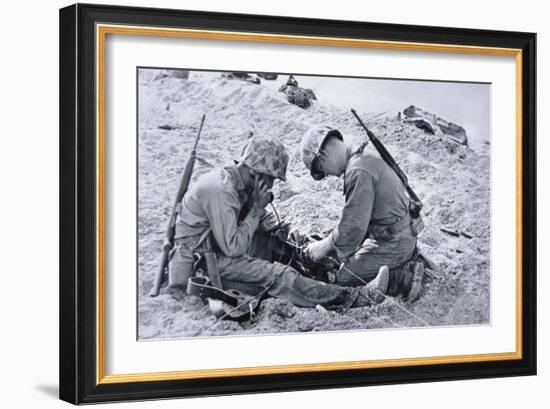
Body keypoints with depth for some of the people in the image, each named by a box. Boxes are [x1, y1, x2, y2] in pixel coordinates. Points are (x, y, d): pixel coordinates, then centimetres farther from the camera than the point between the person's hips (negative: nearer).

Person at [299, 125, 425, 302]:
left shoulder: (359, 171, -23)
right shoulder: (366, 156, 10)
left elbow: (354, 225, -24)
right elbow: (358, 217, 14)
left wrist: (325, 247, -11)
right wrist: (329, 242, 6)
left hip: (392, 245, -10)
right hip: (402, 236, 10)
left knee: (342, 281, -7)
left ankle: (405, 277, -9)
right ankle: (408, 260, 17)